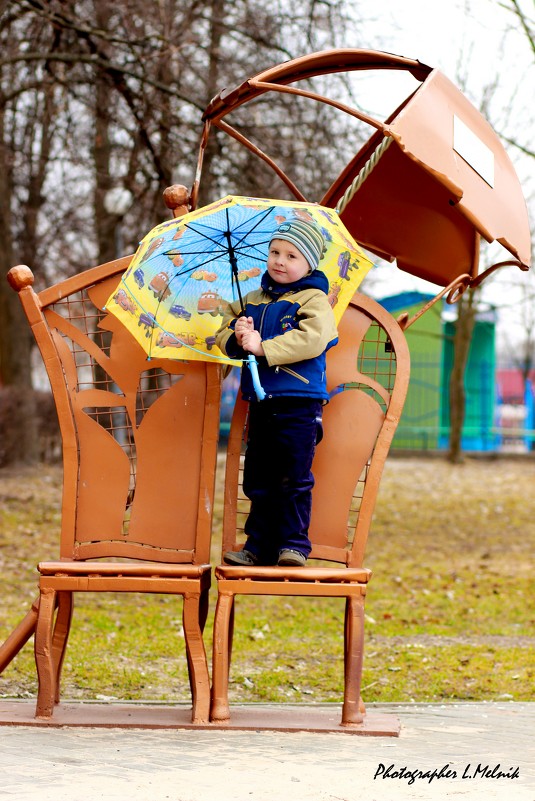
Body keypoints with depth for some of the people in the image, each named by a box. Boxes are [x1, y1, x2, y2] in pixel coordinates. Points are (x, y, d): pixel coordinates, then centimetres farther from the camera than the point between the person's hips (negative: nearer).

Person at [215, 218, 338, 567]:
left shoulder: (313, 300, -4)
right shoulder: (254, 300, 17)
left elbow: (312, 338, -21)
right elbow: (224, 332, 18)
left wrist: (262, 346, -20)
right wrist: (236, 337, -7)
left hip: (299, 404, -6)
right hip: (261, 404, 7)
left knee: (295, 479, -6)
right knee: (259, 481, 10)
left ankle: (295, 543, 1)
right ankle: (259, 546, 16)